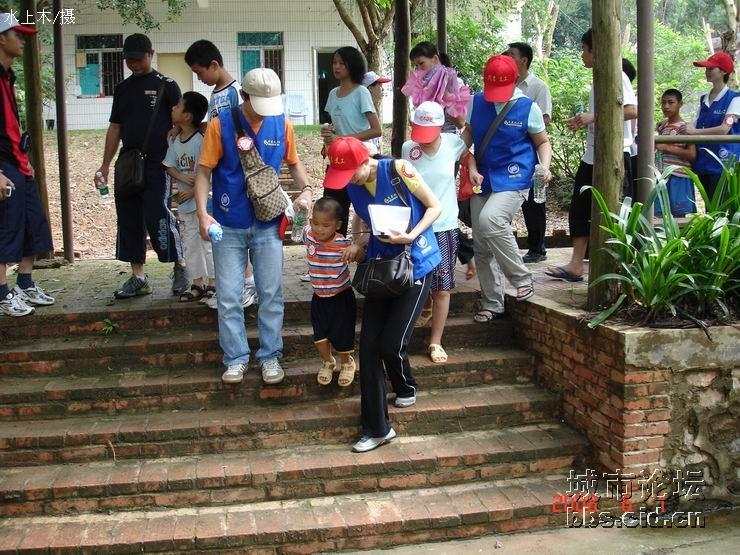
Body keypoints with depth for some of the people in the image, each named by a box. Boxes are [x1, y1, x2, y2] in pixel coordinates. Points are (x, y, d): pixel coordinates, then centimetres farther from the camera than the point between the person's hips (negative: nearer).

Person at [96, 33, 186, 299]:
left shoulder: (166, 85, 0)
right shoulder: (122, 88, 15)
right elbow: (115, 128, 17)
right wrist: (105, 164, 12)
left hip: (157, 164, -6)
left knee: (157, 216, -13)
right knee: (129, 219, 5)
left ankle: (179, 266, 6)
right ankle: (138, 278, 13)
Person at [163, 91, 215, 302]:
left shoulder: (200, 140, -16)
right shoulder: (176, 141, 7)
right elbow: (169, 166, 10)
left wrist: (192, 192, -17)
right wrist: (182, 177, -10)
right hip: (184, 203, 8)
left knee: (207, 242, -1)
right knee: (189, 244, 12)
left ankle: (213, 285, 9)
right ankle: (197, 285, 22)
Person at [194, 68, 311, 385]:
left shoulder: (282, 125, -2)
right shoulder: (221, 125, -9)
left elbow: (294, 163, 12)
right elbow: (204, 172, -6)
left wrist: (306, 190, -6)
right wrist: (202, 213, -17)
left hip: (268, 225, 1)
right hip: (228, 226, -1)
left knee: (271, 294, 7)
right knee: (228, 297, 5)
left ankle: (270, 356, 20)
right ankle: (236, 358, 18)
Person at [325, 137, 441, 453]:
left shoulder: (399, 171, -18)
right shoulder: (352, 185, -1)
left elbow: (435, 207, -9)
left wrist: (410, 236, -23)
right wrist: (355, 242, 1)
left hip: (415, 265, -5)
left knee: (391, 343, -10)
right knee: (369, 346, -3)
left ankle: (406, 389, 27)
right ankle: (377, 429, 7)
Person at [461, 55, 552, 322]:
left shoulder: (527, 107, -6)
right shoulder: (477, 102, 3)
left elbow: (543, 142, 5)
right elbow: (467, 135, 10)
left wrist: (545, 166, -14)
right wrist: (472, 167, -4)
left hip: (513, 180, -5)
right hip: (483, 180, 5)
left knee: (490, 220, -31)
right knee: (481, 245, 6)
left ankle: (522, 279, -13)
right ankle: (491, 304, 20)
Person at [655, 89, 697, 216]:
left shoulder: (684, 127, -8)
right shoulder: (661, 126, 13)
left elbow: (692, 154, -18)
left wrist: (667, 148, -20)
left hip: (678, 178, -7)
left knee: (678, 215, -2)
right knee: (660, 215, 6)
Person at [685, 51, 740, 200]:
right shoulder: (704, 99, 17)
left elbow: (724, 129, -14)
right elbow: (695, 127, 14)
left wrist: (694, 131, -15)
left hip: (722, 163, -7)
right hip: (703, 163, 7)